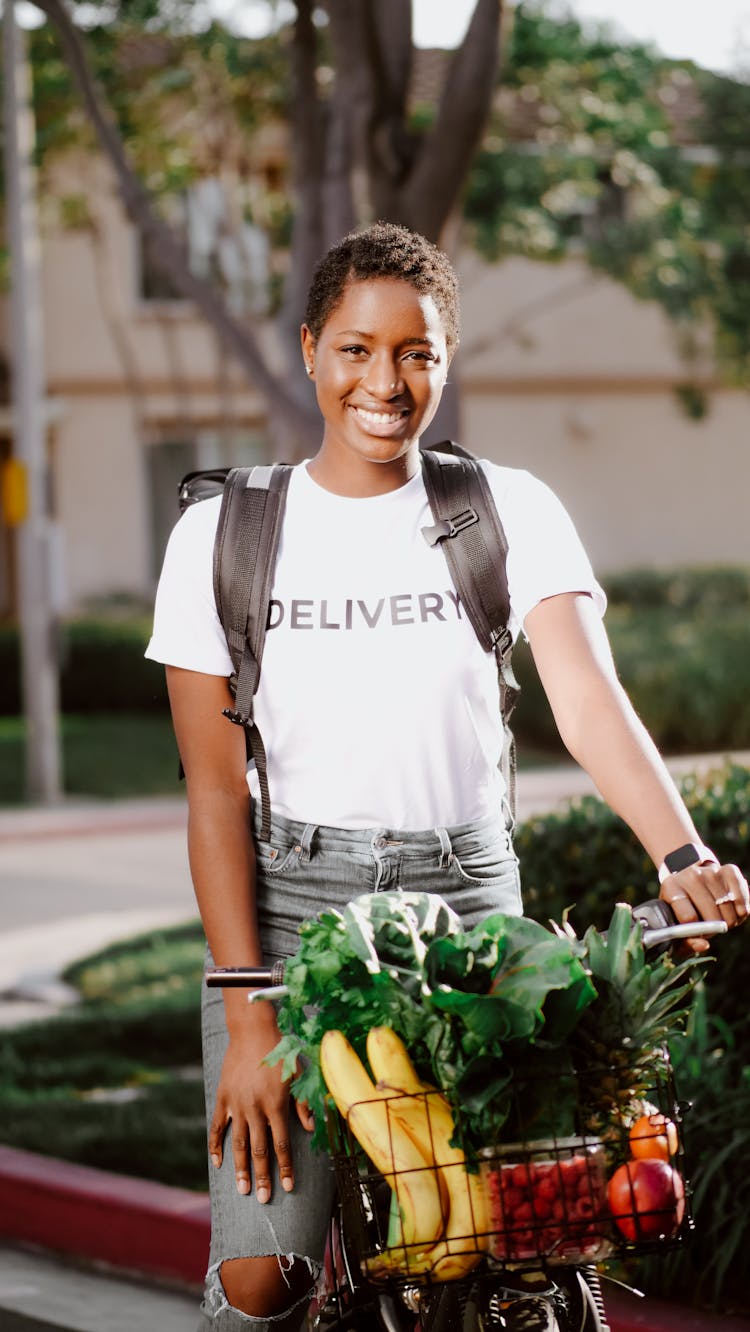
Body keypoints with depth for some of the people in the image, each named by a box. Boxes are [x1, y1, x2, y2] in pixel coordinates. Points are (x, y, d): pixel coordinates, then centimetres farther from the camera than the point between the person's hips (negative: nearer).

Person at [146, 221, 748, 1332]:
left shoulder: (512, 512, 1)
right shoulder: (223, 536, 1)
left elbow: (590, 702, -13)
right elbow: (217, 790, -2)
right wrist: (250, 1018, -11)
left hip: (466, 905, 1)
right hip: (289, 906, 0)